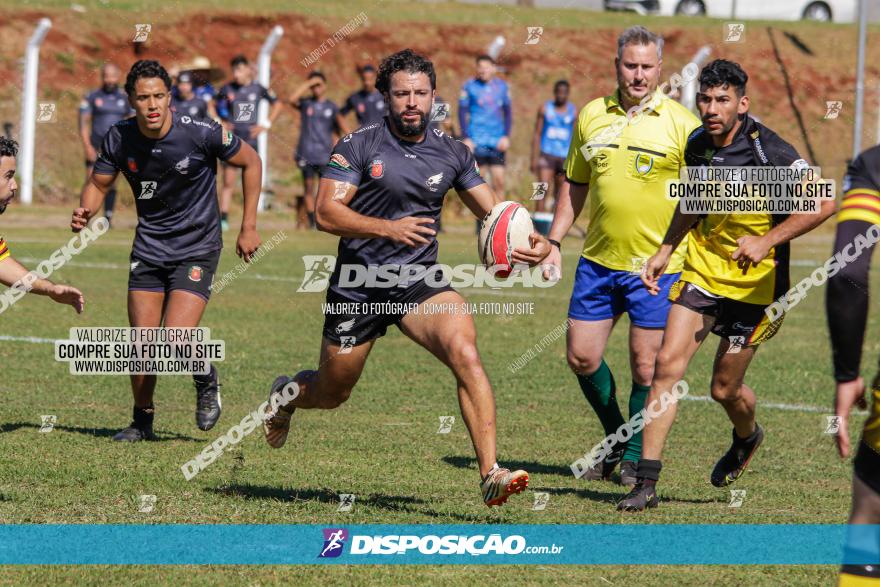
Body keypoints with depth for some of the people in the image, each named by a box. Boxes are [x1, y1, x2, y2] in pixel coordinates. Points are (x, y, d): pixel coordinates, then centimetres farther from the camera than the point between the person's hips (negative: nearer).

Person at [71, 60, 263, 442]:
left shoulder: (201, 134, -18)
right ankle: (143, 420, 25)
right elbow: (98, 184, 7)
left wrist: (248, 227, -2)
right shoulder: (120, 138, -8)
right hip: (148, 249, 4)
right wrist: (85, 213, -16)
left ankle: (206, 379, 16)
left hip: (197, 248, -4)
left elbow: (251, 162, -3)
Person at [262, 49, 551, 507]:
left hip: (420, 282, 1)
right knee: (331, 395, 13)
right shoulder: (359, 146, -7)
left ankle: (490, 474, -31)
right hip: (357, 286, -1)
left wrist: (530, 242, -11)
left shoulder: (452, 153, 3)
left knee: (464, 350, -28)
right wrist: (388, 229, -29)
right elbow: (326, 212, -15)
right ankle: (285, 394, 52)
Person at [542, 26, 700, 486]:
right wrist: (554, 242, 12)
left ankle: (635, 455, 17)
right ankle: (615, 440, 28)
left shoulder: (681, 124, -6)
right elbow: (575, 185, 17)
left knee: (645, 367, -1)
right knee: (582, 357, 6)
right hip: (597, 261, 4)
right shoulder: (591, 116, 7)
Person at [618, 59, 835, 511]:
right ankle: (646, 483, -10)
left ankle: (746, 437, 43)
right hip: (703, 267, 5)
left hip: (755, 281, -5)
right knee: (668, 362, -11)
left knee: (724, 389, 4)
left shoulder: (769, 152, -20)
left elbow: (822, 204, -24)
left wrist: (766, 241, -29)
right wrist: (665, 251, 14)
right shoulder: (698, 145, 0)